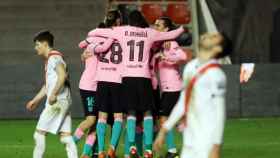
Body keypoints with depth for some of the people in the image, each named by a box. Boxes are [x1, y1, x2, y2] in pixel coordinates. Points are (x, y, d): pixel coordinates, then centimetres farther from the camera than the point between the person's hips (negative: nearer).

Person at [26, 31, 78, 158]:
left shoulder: (54, 57, -8)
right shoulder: (49, 60, 23)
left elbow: (62, 75, -23)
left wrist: (53, 95, -25)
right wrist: (35, 100, 29)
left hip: (57, 100, -10)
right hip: (64, 102, 10)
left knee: (39, 133, -5)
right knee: (65, 136, 2)